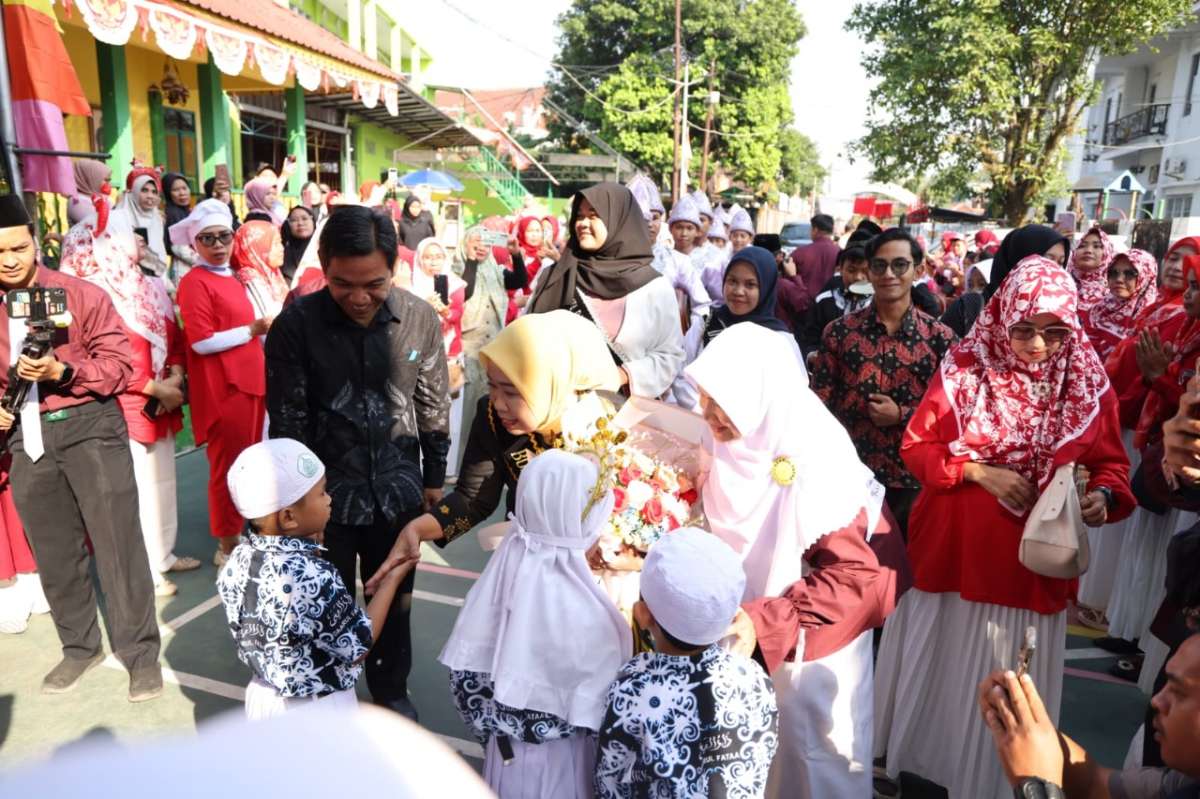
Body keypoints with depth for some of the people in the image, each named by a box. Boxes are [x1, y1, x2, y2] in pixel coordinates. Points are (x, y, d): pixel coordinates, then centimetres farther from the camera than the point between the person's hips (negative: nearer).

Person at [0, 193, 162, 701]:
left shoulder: (81, 295, -7)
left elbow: (118, 365, -9)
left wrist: (62, 370, -24)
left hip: (89, 424, -5)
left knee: (116, 540, -4)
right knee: (52, 549, 14)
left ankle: (140, 652, 8)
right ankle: (80, 645, 31)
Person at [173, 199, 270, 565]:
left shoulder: (232, 279, 16)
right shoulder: (194, 282, -10)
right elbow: (201, 342, -19)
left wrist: (264, 334, 11)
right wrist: (253, 330, -15)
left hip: (250, 381, 9)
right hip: (222, 388, -8)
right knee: (227, 467, 1)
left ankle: (246, 534, 29)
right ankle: (227, 545, 14)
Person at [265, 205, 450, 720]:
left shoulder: (420, 319, -8)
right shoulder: (296, 324, -14)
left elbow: (433, 406, 2)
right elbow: (287, 421, -7)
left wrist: (434, 477, 8)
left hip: (397, 492, 2)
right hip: (326, 494, -2)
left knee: (395, 602, 20)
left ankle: (391, 689, 44)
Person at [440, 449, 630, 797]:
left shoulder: (508, 563, -14)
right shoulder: (577, 605, -32)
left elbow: (466, 669, -3)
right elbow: (602, 704, -21)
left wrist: (494, 727, 9)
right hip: (557, 760, -5)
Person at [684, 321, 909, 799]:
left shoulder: (818, 463, -29)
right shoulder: (729, 445, -11)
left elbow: (856, 574, -26)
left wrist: (766, 622, -31)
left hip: (810, 646, -5)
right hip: (741, 635, 6)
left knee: (812, 757, 15)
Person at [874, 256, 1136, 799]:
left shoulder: (1089, 385, -3)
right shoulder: (964, 370, -9)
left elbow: (1111, 463, 6)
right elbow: (916, 446, -5)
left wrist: (1103, 496, -15)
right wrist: (979, 471, -19)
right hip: (952, 554, -1)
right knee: (937, 668, 16)